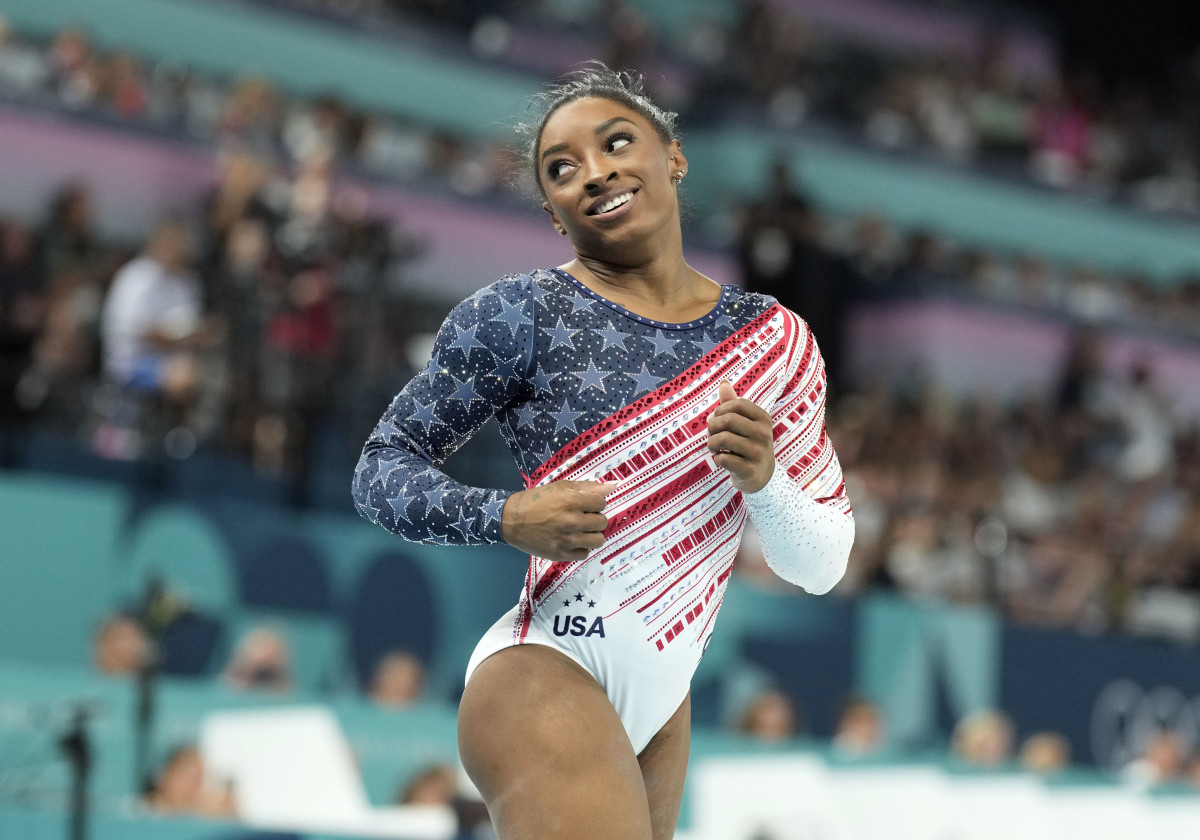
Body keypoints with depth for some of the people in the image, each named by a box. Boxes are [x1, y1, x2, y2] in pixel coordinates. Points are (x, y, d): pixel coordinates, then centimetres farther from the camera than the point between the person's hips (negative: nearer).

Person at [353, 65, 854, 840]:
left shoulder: (773, 340, 8)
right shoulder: (521, 313, -5)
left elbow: (822, 568, 8)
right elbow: (383, 469, -2)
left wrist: (764, 479, -13)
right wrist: (510, 518, -19)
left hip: (660, 705, 6)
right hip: (545, 677, -6)